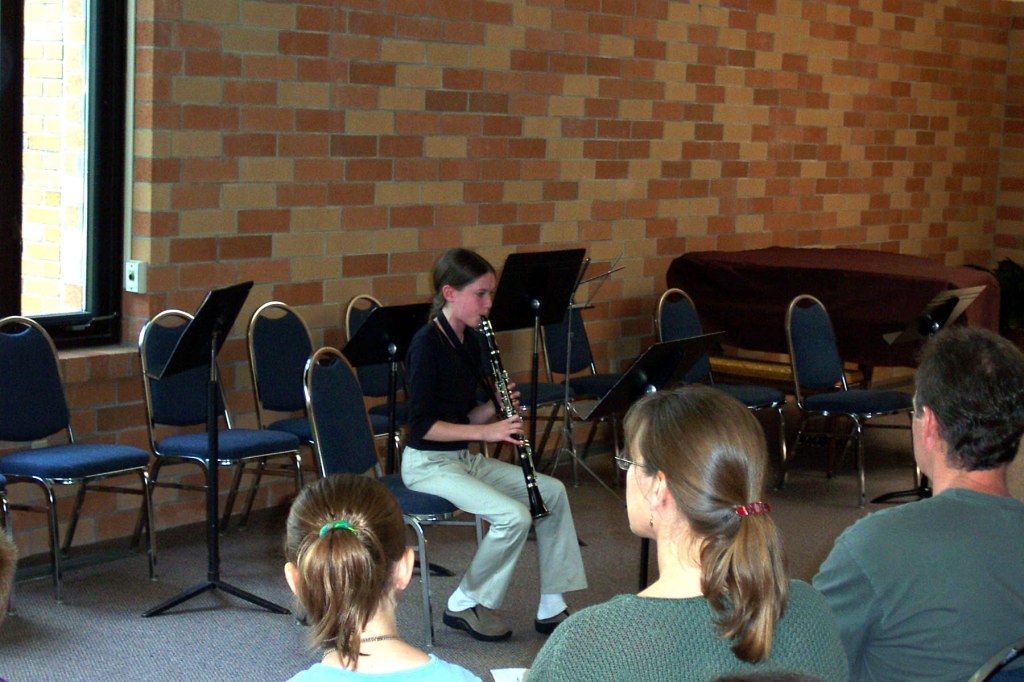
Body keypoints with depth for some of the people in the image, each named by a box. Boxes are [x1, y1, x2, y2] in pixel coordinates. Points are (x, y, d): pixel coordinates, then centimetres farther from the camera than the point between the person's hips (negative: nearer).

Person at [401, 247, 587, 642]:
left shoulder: (471, 340, 8)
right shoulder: (427, 344, -17)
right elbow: (422, 425, -20)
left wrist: (495, 408, -7)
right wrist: (485, 432, -23)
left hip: (463, 457, 9)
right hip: (427, 464, -9)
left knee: (552, 491, 1)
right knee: (514, 516, -24)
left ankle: (552, 608, 5)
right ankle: (465, 605, -4)